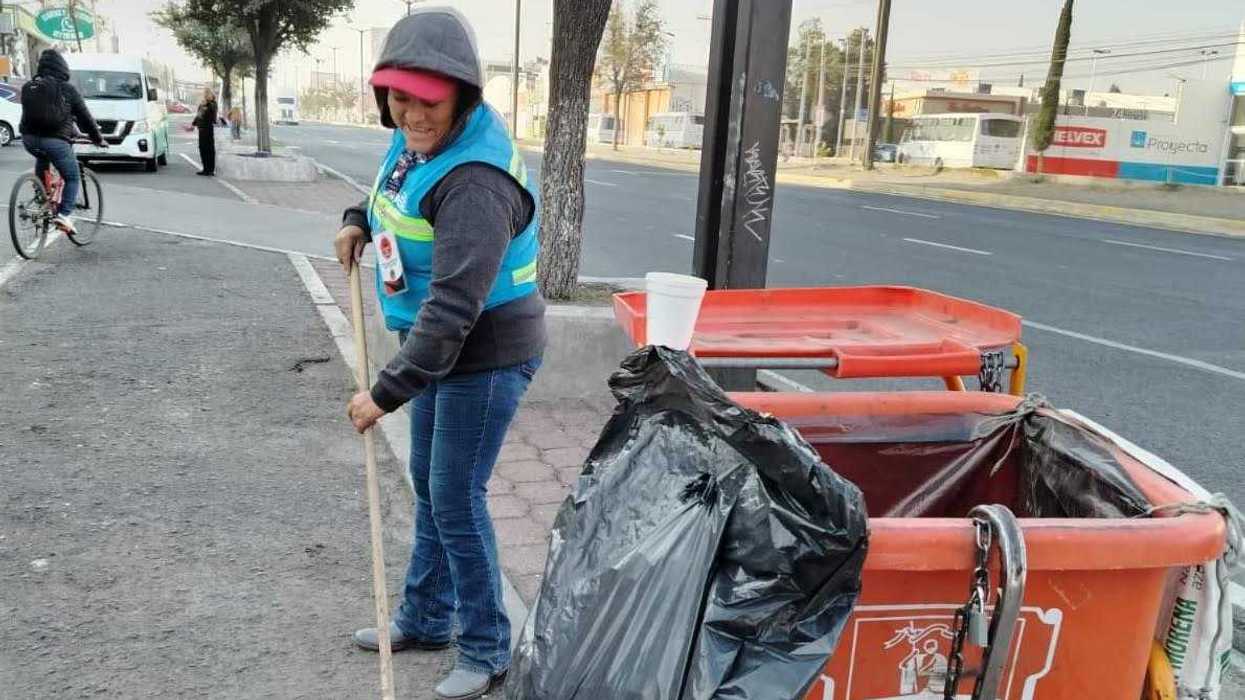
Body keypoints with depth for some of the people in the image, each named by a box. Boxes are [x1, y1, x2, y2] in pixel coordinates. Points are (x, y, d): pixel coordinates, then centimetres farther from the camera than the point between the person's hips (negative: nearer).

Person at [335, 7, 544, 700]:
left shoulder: (475, 179, -30)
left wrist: (388, 392, -33)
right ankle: (425, 619, 38)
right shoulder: (418, 139, 1)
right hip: (440, 347, 10)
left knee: (457, 500, -2)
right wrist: (362, 221, 9)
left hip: (487, 357, -10)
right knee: (429, 485, 19)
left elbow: (454, 305, -35)